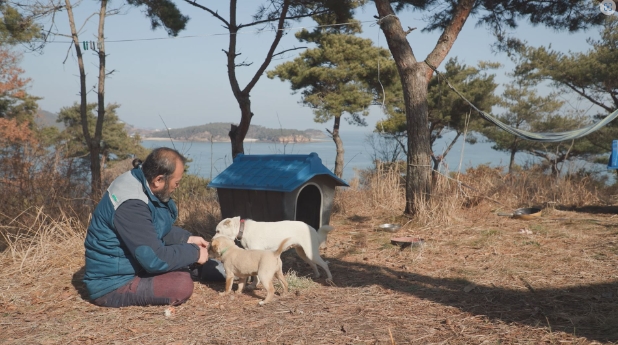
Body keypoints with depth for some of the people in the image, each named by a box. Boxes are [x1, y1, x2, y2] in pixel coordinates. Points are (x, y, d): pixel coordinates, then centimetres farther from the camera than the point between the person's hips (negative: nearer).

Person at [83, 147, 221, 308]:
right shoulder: (130, 205, -31)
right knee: (182, 285, -20)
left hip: (127, 265, 10)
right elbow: (154, 259, -29)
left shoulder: (140, 181, -2)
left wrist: (187, 239, 5)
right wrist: (194, 253, -17)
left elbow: (159, 229, 16)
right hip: (112, 285, -10)